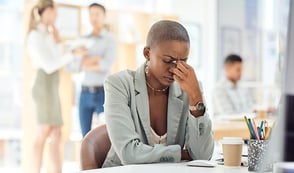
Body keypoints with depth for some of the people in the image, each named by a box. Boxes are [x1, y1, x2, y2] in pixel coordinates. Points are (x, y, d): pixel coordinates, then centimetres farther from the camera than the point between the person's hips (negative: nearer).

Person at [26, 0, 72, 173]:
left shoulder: (46, 35, 19)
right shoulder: (36, 36, -8)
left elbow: (57, 60, 13)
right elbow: (49, 66, -15)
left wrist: (57, 42, 3)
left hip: (52, 87, 9)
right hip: (45, 86, -9)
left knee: (57, 134, 5)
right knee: (44, 132, -14)